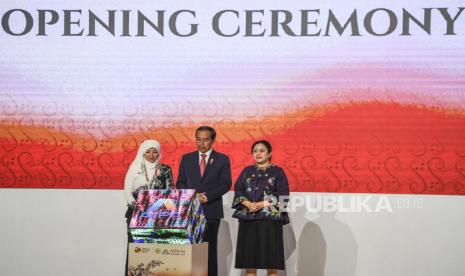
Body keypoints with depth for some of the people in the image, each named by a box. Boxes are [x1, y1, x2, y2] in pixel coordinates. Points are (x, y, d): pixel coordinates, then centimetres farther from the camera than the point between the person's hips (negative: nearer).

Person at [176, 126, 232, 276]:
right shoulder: (186, 158, 13)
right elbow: (180, 183, 10)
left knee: (209, 250, -1)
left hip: (211, 211, -2)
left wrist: (207, 197, -13)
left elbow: (226, 184, -1)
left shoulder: (222, 159, 6)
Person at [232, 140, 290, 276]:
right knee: (249, 253, 1)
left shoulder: (278, 172, 3)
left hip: (270, 218, -3)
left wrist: (262, 204, -15)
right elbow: (238, 192, 8)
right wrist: (247, 203, -12)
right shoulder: (247, 171, 13)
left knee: (270, 254, -6)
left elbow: (282, 196, -5)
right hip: (248, 218, 3)